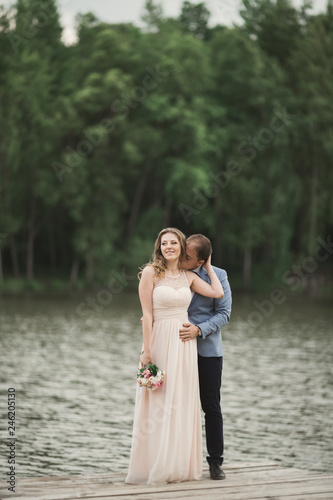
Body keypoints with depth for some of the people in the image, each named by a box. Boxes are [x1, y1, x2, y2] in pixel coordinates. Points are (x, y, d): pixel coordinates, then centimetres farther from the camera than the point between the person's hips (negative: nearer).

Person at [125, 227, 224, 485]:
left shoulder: (189, 276, 9)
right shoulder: (151, 273, -4)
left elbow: (218, 292, -1)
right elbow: (147, 315, -8)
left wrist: (208, 266, 11)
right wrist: (147, 350, -13)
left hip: (185, 344, 5)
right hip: (160, 340, -5)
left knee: (183, 403, 7)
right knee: (158, 404, -2)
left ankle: (179, 466, 14)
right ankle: (153, 467, 4)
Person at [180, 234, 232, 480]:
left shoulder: (217, 276, -3)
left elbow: (224, 313, -5)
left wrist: (199, 330, -18)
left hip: (207, 349, -2)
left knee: (211, 406, 0)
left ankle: (216, 462, 9)